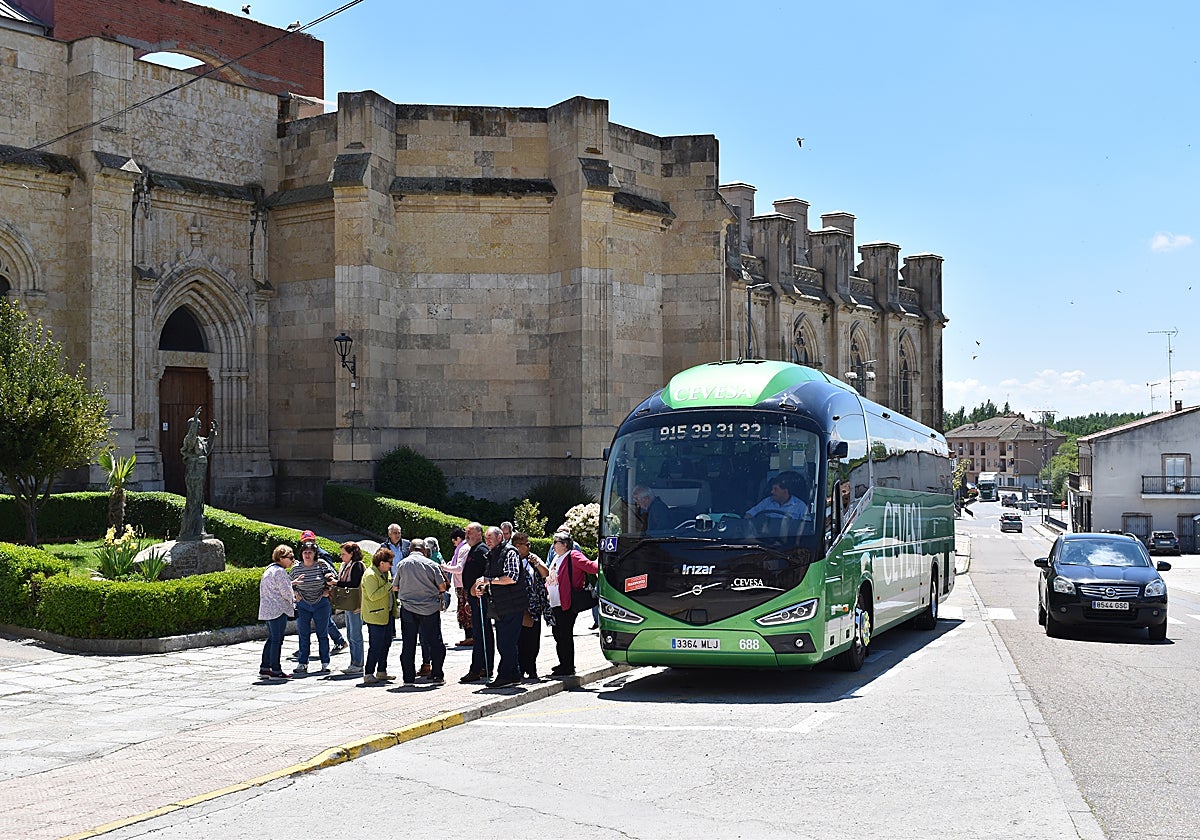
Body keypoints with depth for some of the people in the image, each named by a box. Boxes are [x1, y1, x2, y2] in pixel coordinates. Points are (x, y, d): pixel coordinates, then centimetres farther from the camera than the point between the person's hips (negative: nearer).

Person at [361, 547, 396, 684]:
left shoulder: (386, 573, 14)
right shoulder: (370, 575, -17)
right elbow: (373, 595, -25)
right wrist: (389, 586, -22)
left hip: (386, 614, 10)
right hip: (375, 615, -10)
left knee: (386, 643, 14)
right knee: (376, 646, -7)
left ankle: (381, 672, 24)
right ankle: (368, 674, 0)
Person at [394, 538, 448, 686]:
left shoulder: (401, 564, 0)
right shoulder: (431, 564, -4)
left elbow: (396, 588, 6)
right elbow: (442, 587, -3)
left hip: (408, 608, 1)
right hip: (430, 608, -1)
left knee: (408, 644, 7)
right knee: (435, 643, 8)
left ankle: (408, 677, 8)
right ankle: (436, 675, 6)